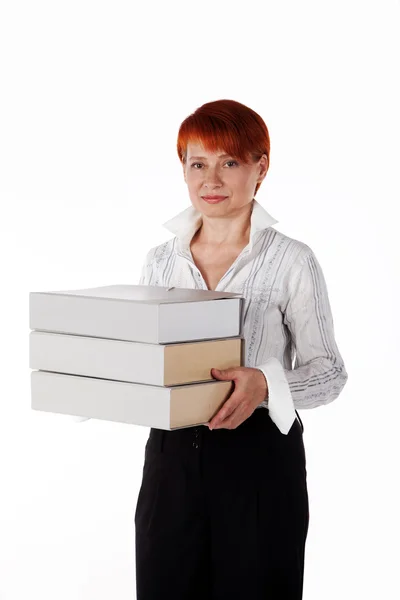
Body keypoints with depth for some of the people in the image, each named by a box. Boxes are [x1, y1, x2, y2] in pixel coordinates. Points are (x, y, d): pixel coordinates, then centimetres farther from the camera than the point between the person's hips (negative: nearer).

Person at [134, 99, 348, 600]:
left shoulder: (291, 261, -5)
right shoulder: (159, 261, 9)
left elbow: (329, 371, -4)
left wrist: (266, 383, -23)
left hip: (259, 461, -4)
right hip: (171, 458, 4)